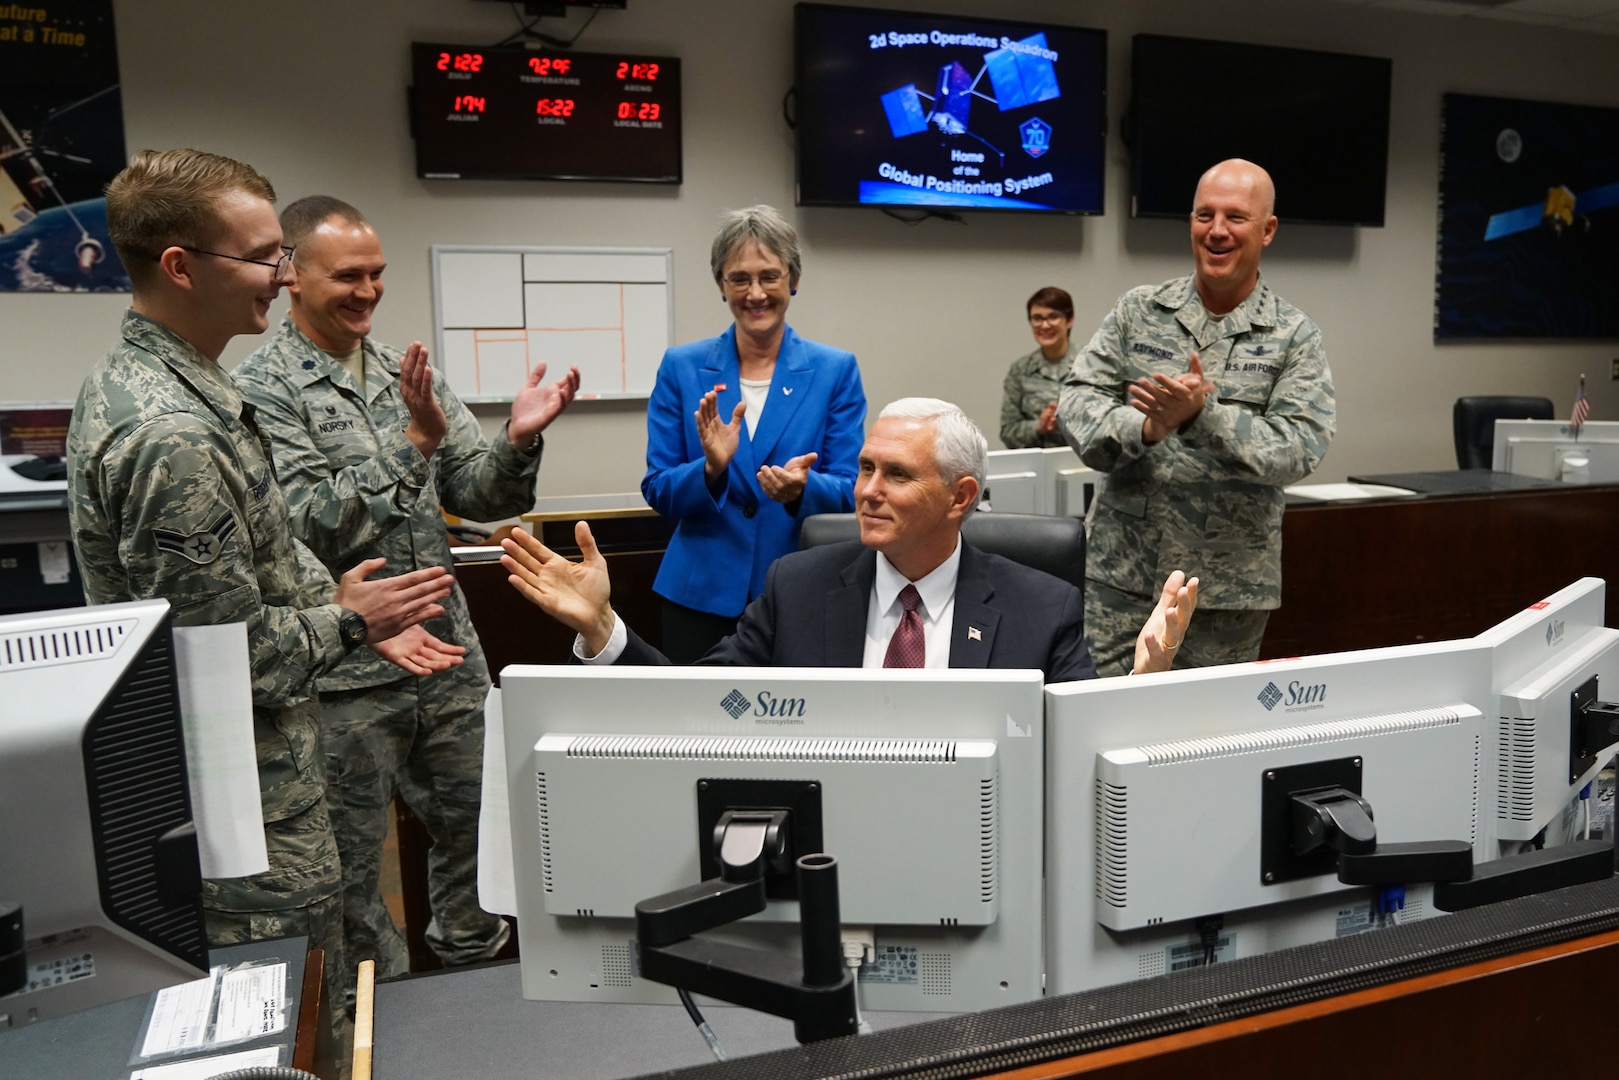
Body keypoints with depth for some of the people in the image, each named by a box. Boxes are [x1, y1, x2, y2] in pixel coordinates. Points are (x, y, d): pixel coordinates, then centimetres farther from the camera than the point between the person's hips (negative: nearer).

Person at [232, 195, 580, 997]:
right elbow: (313, 526, -19)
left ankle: (475, 973, 41)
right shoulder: (263, 390, -10)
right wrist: (413, 441, -23)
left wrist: (518, 441, -15)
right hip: (347, 668, -5)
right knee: (351, 862, 12)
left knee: (472, 822, 18)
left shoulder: (409, 373, 7)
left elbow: (477, 496, 4)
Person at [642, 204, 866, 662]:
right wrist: (711, 469, -21)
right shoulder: (682, 367, 1)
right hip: (701, 595, 1)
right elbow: (658, 492, -2)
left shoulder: (835, 370, -1)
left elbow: (849, 492, -4)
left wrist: (802, 489, -25)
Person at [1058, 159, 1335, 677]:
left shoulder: (1295, 336, 0)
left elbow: (1301, 447, -11)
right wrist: (1146, 427, -21)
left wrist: (1203, 415, -24)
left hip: (1229, 586, -1)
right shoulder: (1138, 311, 5)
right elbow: (1077, 401, -2)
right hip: (1121, 573, 1)